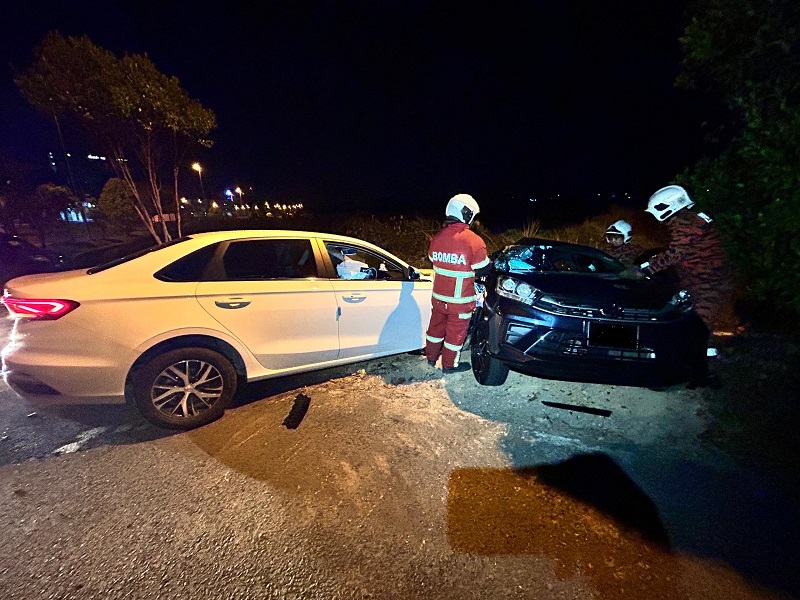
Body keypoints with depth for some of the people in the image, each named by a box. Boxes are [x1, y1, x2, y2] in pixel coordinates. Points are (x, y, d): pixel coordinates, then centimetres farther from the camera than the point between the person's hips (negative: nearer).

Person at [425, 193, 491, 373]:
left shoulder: (437, 238, -1)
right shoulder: (473, 241, -18)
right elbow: (482, 269, -10)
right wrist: (490, 262, 11)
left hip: (438, 296, 6)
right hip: (460, 300, -5)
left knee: (436, 326, 22)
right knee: (456, 332, 12)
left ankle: (431, 357, 41)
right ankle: (449, 364, 28)